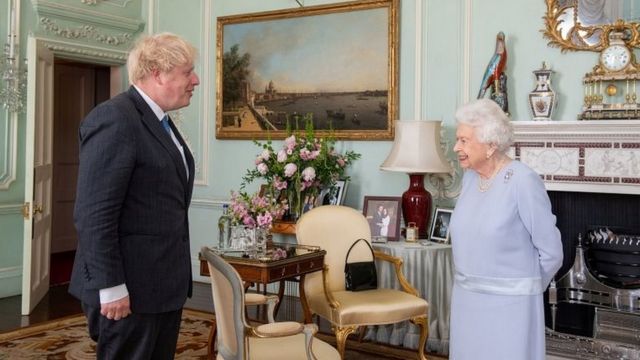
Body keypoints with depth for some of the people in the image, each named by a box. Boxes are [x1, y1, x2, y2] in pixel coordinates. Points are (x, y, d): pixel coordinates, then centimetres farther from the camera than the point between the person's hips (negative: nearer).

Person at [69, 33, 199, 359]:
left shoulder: (160, 121, 14)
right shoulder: (114, 119, -16)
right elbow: (94, 214, -21)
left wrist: (177, 275, 17)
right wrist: (110, 287, -21)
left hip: (164, 282, 9)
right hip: (130, 288, -9)